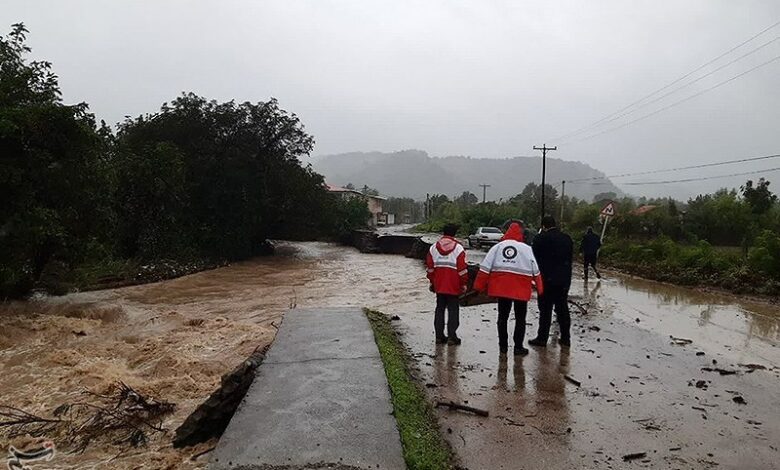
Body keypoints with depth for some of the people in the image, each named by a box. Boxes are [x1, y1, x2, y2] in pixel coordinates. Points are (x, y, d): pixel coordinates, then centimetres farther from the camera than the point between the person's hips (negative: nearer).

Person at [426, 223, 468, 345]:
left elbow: (430, 267, 9)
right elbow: (462, 268, -9)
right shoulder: (458, 248, -9)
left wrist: (432, 282, 19)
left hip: (439, 286, 4)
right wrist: (463, 284, 1)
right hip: (453, 286, -4)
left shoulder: (434, 248, 4)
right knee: (453, 310, 4)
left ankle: (439, 336, 15)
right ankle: (452, 337, 3)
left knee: (440, 309, 12)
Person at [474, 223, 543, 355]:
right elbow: (535, 271, 3)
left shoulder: (497, 247, 3)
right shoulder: (527, 249, -1)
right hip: (521, 291, -2)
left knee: (503, 317, 14)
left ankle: (503, 346, 19)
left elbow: (485, 268, -1)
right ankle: (518, 347, 11)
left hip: (501, 288, 2)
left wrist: (479, 286, 4)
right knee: (520, 319, 11)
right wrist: (539, 287, 14)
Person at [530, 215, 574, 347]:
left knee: (545, 309, 0)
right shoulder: (567, 238, 8)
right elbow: (570, 258, 11)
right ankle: (565, 338, 18)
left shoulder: (540, 238, -9)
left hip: (547, 279, -5)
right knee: (563, 308, 12)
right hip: (564, 279, 5)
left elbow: (535, 259, -6)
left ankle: (542, 338, 5)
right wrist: (566, 275, 16)